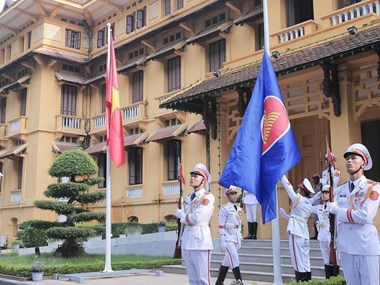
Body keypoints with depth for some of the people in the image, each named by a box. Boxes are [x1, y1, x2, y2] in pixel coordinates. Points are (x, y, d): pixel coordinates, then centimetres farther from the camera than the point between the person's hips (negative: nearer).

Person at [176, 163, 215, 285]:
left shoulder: (208, 197, -7)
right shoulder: (189, 198, 17)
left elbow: (196, 218, -15)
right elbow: (181, 213, 18)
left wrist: (183, 217, 1)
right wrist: (184, 215, -2)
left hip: (200, 239, -7)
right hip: (187, 239, 8)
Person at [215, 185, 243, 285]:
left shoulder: (238, 209, 13)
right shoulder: (224, 208, -9)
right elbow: (221, 226, -12)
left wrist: (240, 240, 17)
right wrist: (222, 241, -17)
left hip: (236, 239, 7)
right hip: (228, 239, -7)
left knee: (227, 261, 11)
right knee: (235, 260, -13)